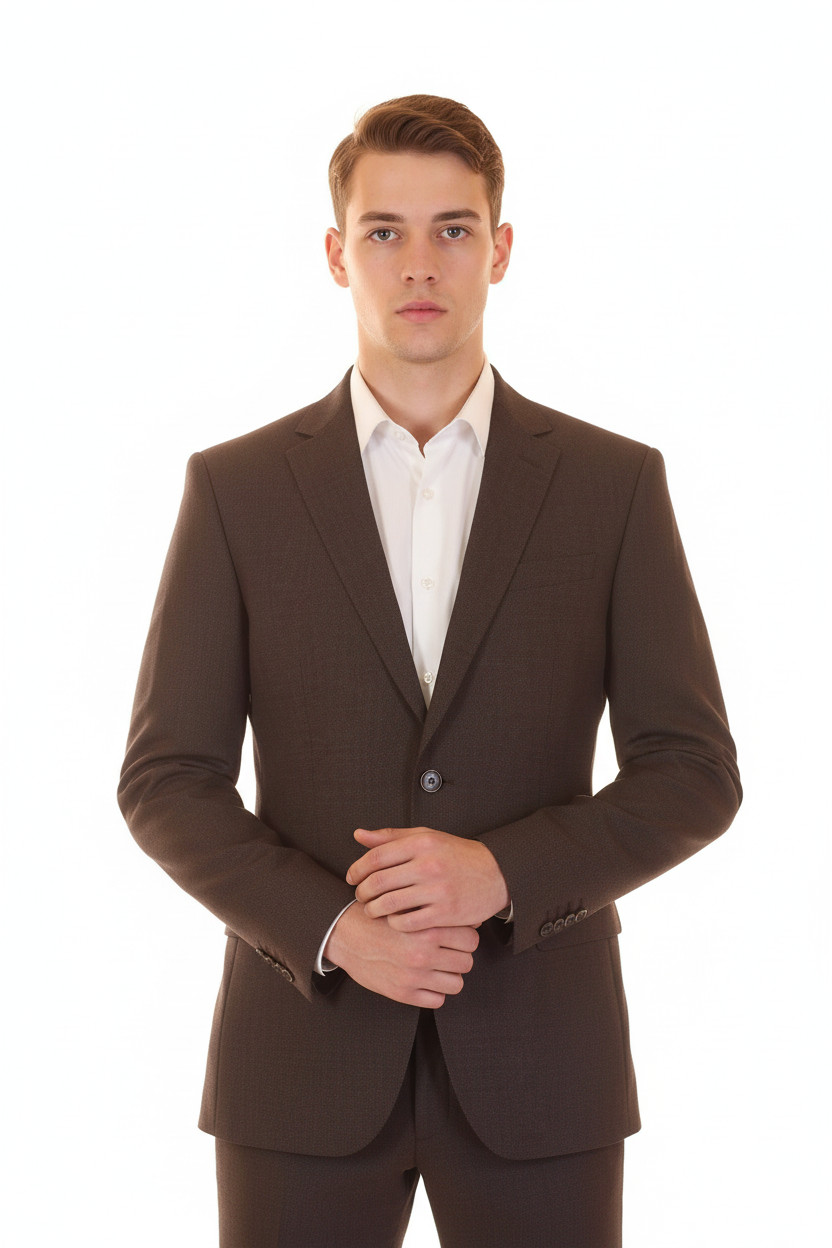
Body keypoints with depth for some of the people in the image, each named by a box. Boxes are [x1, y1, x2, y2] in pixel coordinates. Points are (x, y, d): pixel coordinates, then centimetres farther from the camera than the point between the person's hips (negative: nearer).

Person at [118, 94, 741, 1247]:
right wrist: (331, 928, -15)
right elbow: (166, 781, 0)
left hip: (537, 1061, 0)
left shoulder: (616, 484, 1)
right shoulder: (236, 490, 1)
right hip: (307, 1053, 0)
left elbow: (695, 774, 0)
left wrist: (504, 871, -16)